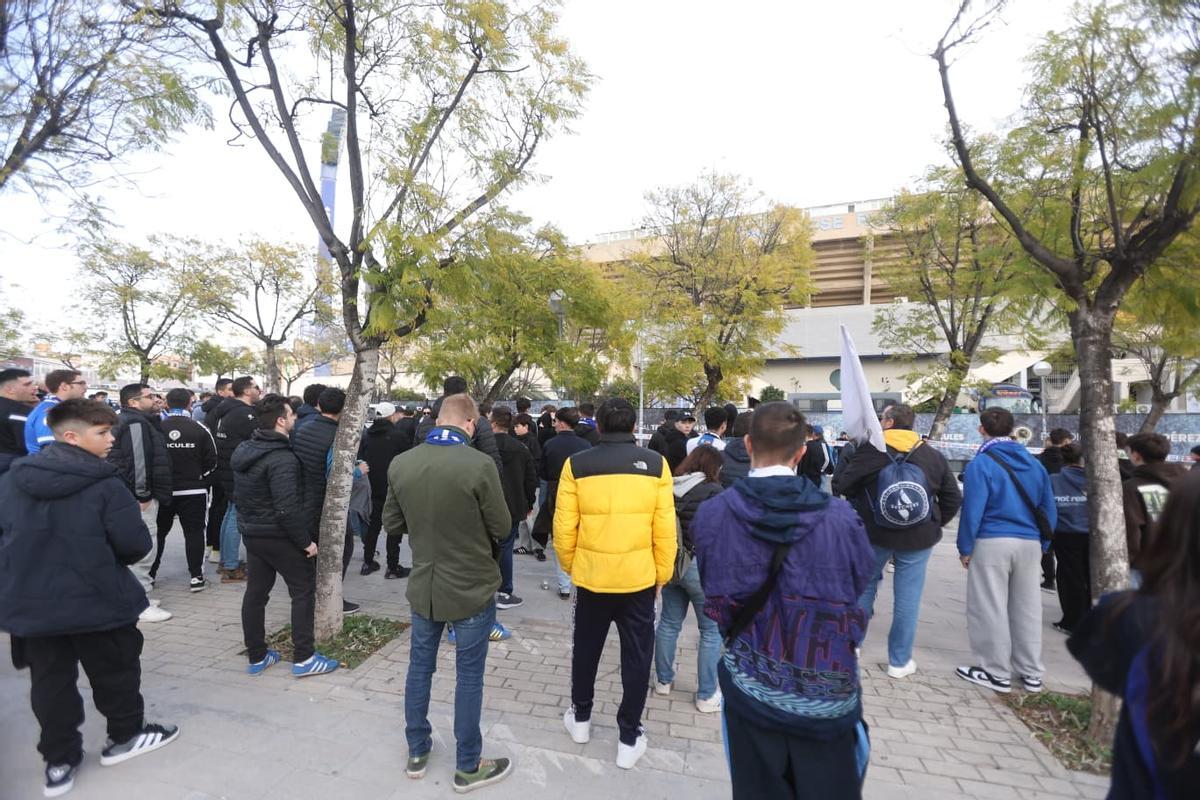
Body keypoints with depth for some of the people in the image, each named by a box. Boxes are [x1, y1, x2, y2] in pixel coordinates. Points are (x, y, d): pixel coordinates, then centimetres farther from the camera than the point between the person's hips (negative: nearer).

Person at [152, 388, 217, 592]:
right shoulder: (200, 429, -8)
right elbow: (211, 461, -6)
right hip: (193, 491, -2)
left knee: (158, 532, 17)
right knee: (194, 533, 5)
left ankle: (149, 573, 26)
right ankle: (196, 577, 6)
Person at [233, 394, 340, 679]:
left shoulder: (244, 450, 5)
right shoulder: (282, 459, -25)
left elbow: (238, 495, 16)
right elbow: (287, 509, -28)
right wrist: (306, 541, -20)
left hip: (251, 532, 9)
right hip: (279, 536, -9)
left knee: (255, 592, 15)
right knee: (304, 591, 3)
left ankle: (256, 657, 27)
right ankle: (304, 658, 8)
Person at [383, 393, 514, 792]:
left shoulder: (400, 464, -7)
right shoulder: (480, 464, -23)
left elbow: (392, 523, 4)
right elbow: (502, 529, -14)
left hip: (423, 584, 5)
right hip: (472, 588, -4)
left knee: (419, 667, 21)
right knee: (469, 676, 11)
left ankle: (417, 752, 39)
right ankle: (468, 767, 27)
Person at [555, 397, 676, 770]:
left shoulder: (576, 464, -10)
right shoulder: (655, 464, -9)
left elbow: (564, 527, -6)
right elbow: (665, 529, -6)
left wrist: (569, 566, 11)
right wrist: (663, 573, 8)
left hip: (590, 575, 1)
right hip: (639, 577, 0)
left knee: (585, 649, 23)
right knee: (636, 656, 16)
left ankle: (580, 717, 42)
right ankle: (629, 738, 28)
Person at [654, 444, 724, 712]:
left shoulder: (670, 489, 2)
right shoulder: (713, 492, -14)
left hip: (670, 563, 6)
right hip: (700, 566, -6)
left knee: (668, 623, 19)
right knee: (711, 630, 11)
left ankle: (663, 680, 35)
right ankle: (707, 695, 21)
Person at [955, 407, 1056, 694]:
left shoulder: (981, 463, -11)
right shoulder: (1034, 463, 8)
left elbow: (972, 510, -14)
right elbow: (1049, 509, 10)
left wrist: (965, 548, -5)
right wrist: (1042, 545, 19)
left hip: (992, 543, -6)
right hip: (1030, 544, 6)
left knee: (991, 609, 4)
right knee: (1027, 607, 15)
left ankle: (998, 674, 14)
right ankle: (1032, 673, 26)